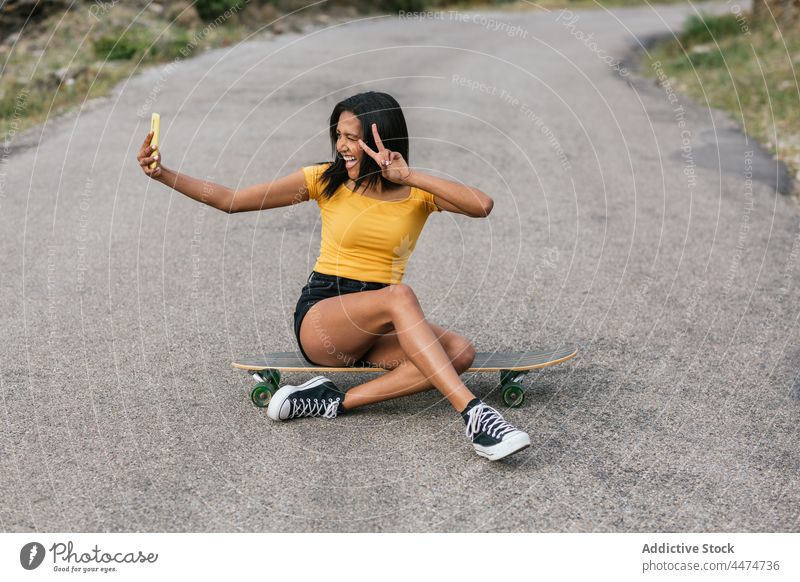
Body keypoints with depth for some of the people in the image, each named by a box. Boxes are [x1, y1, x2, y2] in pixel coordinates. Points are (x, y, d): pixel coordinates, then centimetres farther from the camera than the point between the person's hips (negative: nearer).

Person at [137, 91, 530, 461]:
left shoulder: (419, 193, 3)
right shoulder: (325, 180, 2)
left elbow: (482, 206, -16)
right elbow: (231, 201, 3)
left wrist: (411, 176, -19)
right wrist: (164, 175, -6)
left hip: (378, 330, 3)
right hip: (319, 317, -3)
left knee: (460, 351, -26)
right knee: (399, 295, -35)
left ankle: (336, 402, -26)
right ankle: (474, 414, -40)